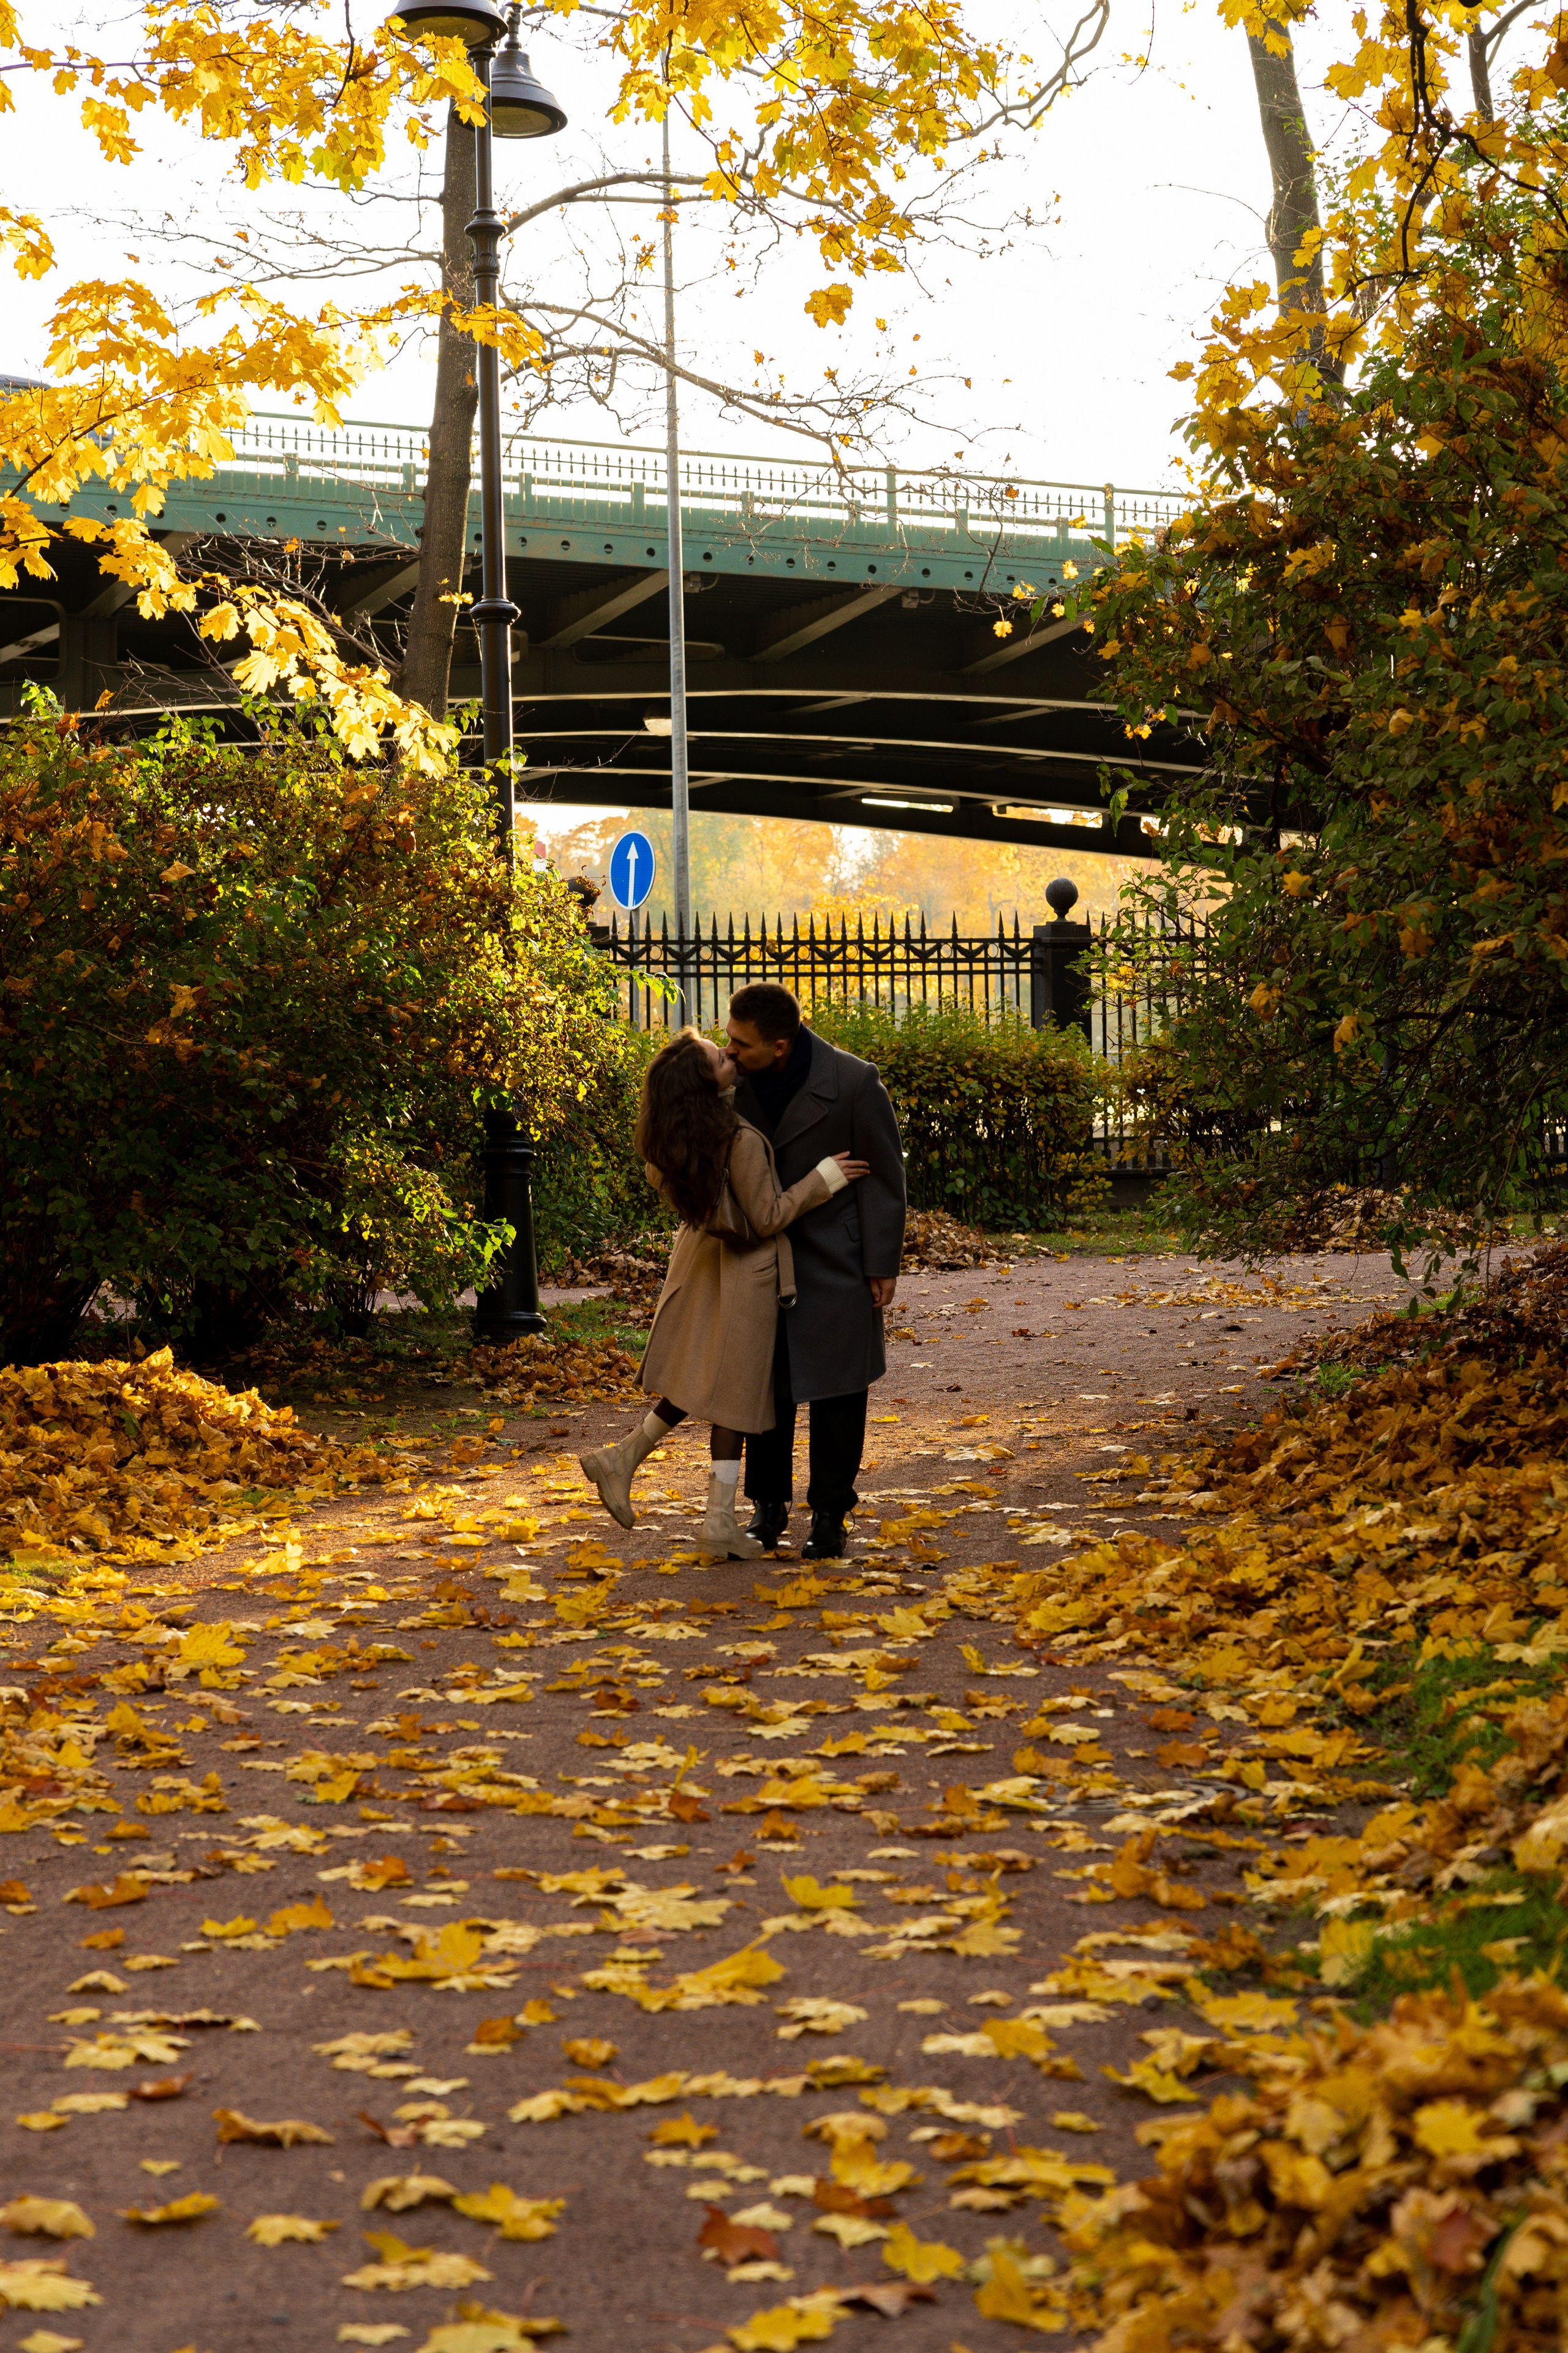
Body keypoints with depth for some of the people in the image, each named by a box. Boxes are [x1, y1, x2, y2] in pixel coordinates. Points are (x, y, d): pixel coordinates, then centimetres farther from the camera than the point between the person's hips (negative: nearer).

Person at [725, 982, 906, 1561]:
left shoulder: (854, 1082, -18)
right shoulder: (734, 1079, -7)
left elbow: (884, 1173, -9)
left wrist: (882, 1265, -8)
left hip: (835, 1260, -3)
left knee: (836, 1391, 4)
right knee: (765, 1384, 7)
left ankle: (829, 1514, 15)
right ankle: (769, 1505, 21)